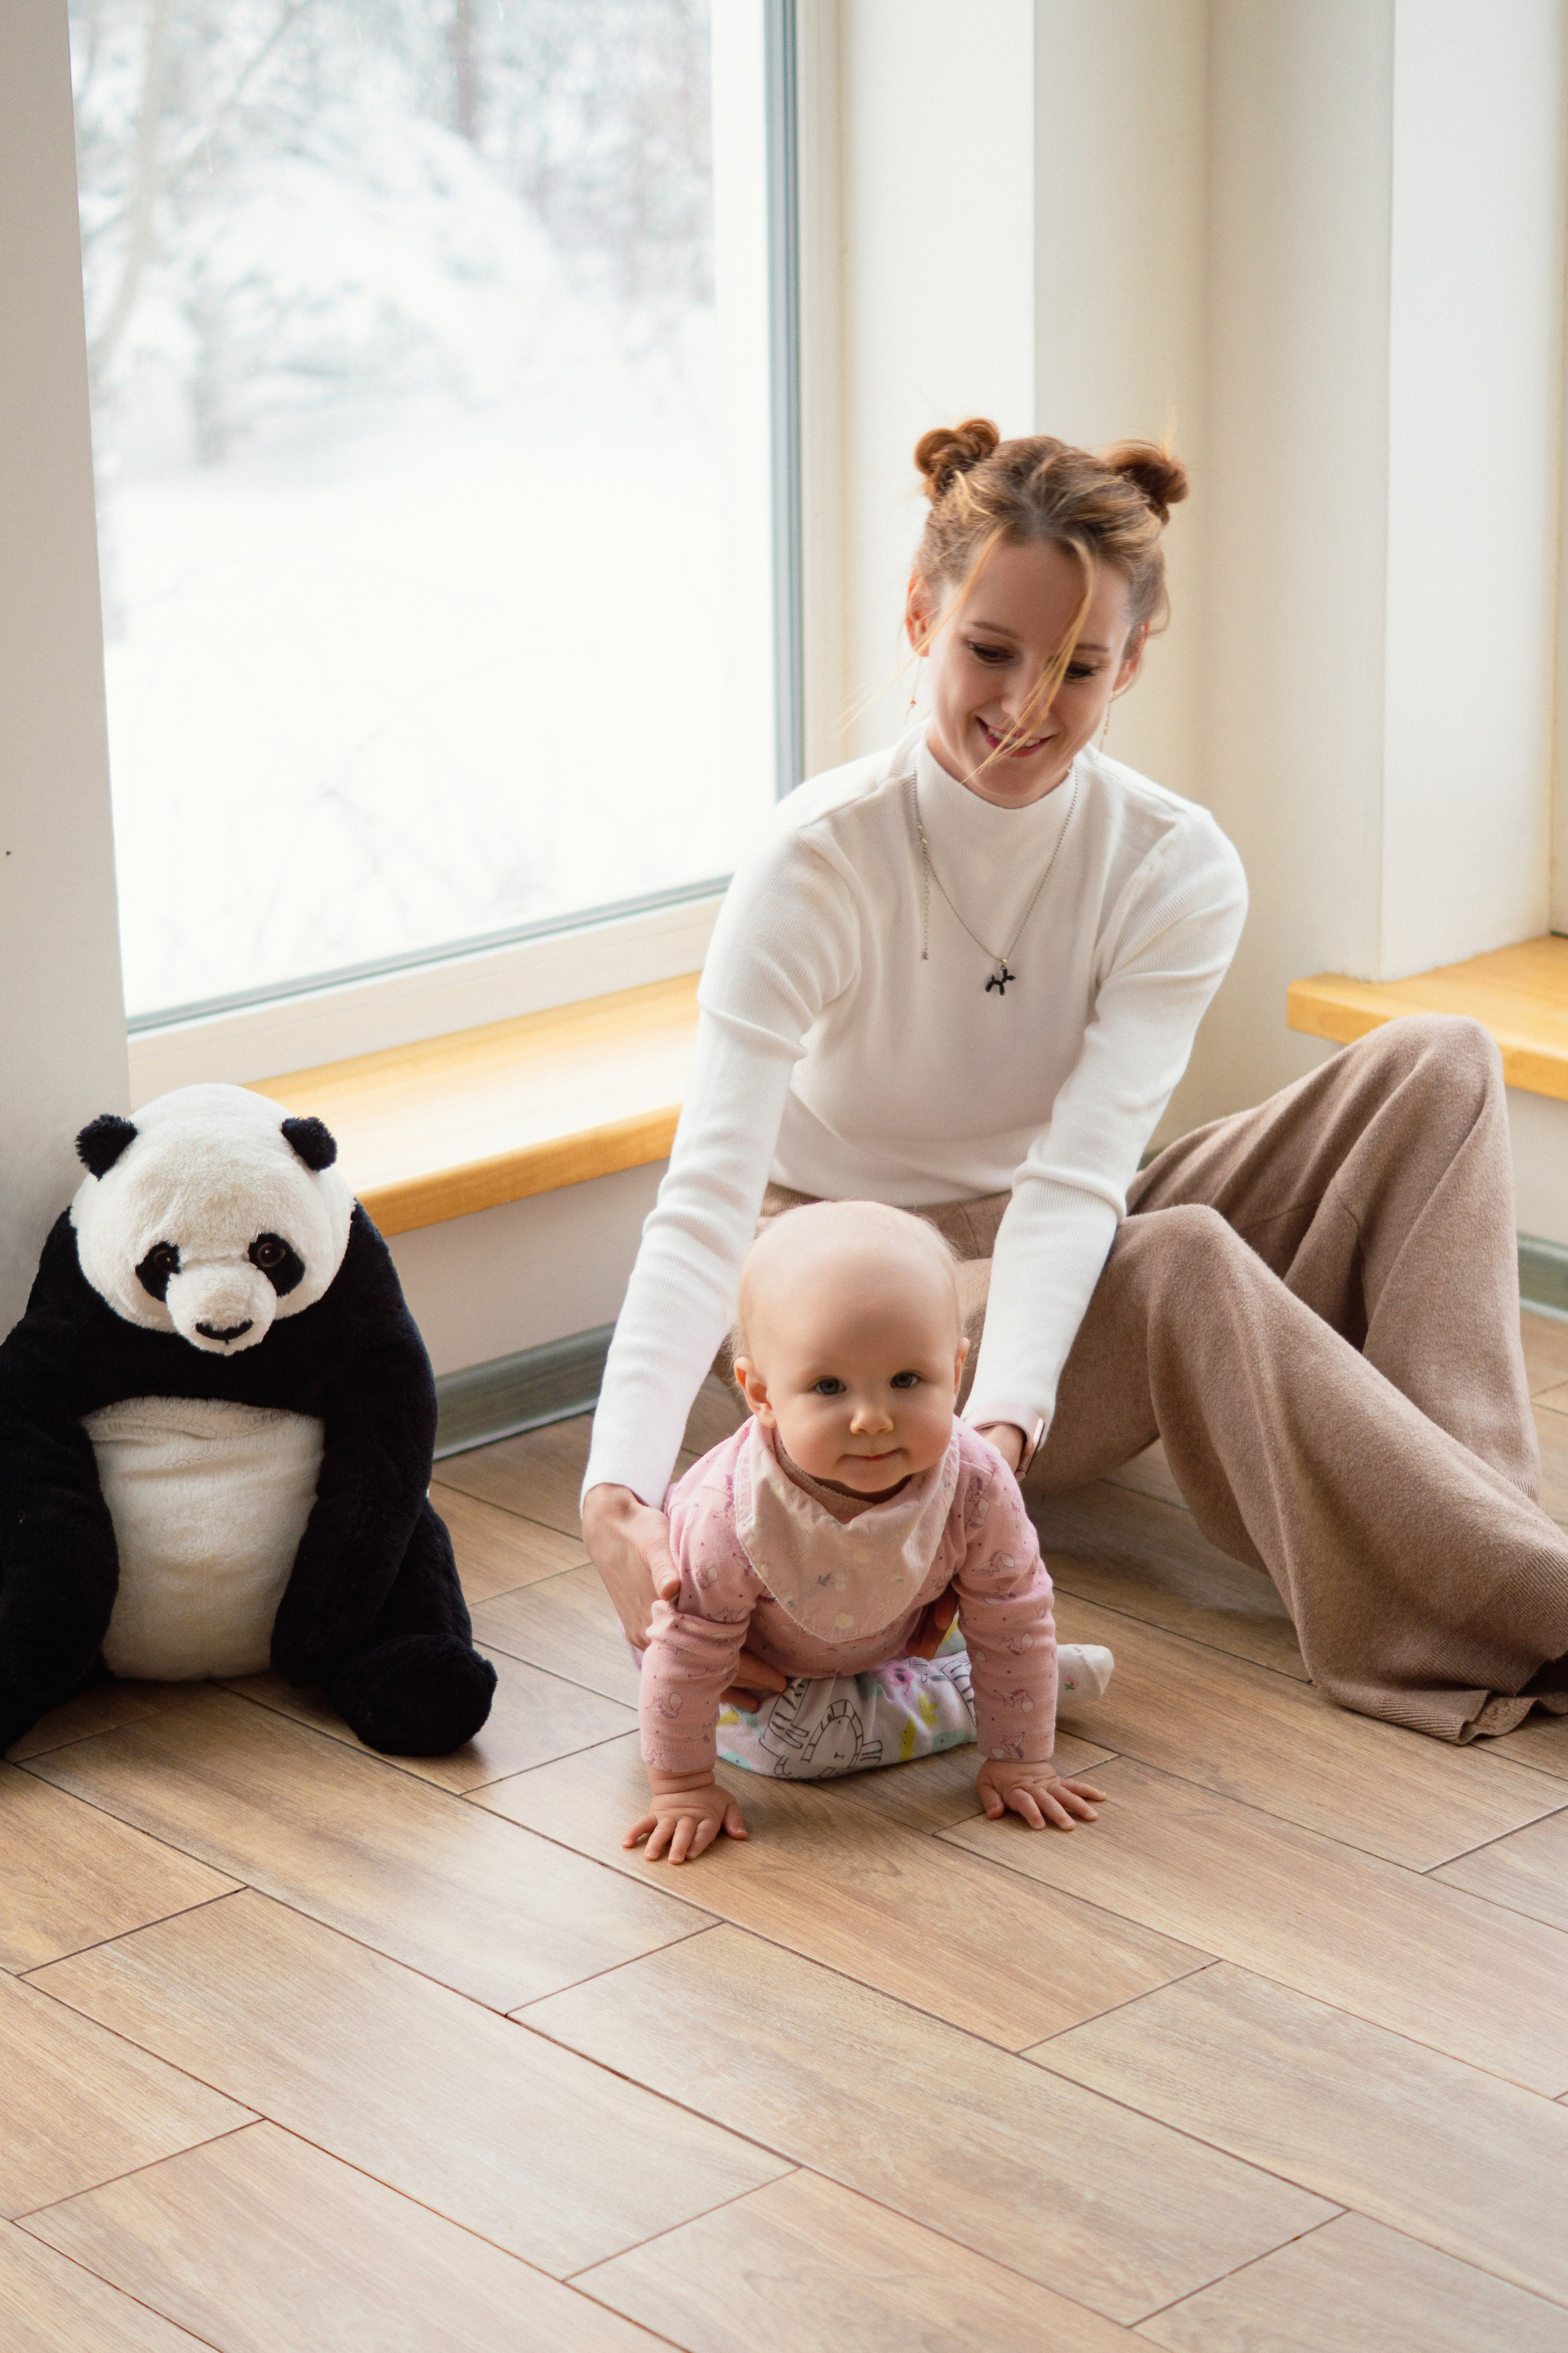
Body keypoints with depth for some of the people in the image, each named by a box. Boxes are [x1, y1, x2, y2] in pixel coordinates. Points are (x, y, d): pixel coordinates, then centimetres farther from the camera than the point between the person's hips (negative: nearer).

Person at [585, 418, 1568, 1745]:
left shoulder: (1179, 873, -11)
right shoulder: (823, 863, -19)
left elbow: (1075, 1180, -24)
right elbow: (709, 1197, -30)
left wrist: (1001, 1423, -44)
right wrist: (620, 1501, -46)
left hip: (1059, 1288, 4)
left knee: (1439, 1068, -14)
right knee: (1183, 1262, -35)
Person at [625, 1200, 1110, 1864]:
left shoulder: (977, 1490, -36)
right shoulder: (729, 1516, -45)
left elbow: (1013, 1625, -21)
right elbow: (688, 1653, -31)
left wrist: (1020, 1765, -16)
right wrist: (681, 1786, -21)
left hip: (885, 1635, 3)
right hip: (753, 1657, -3)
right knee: (790, 1743, -20)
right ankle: (961, 1690, -2)